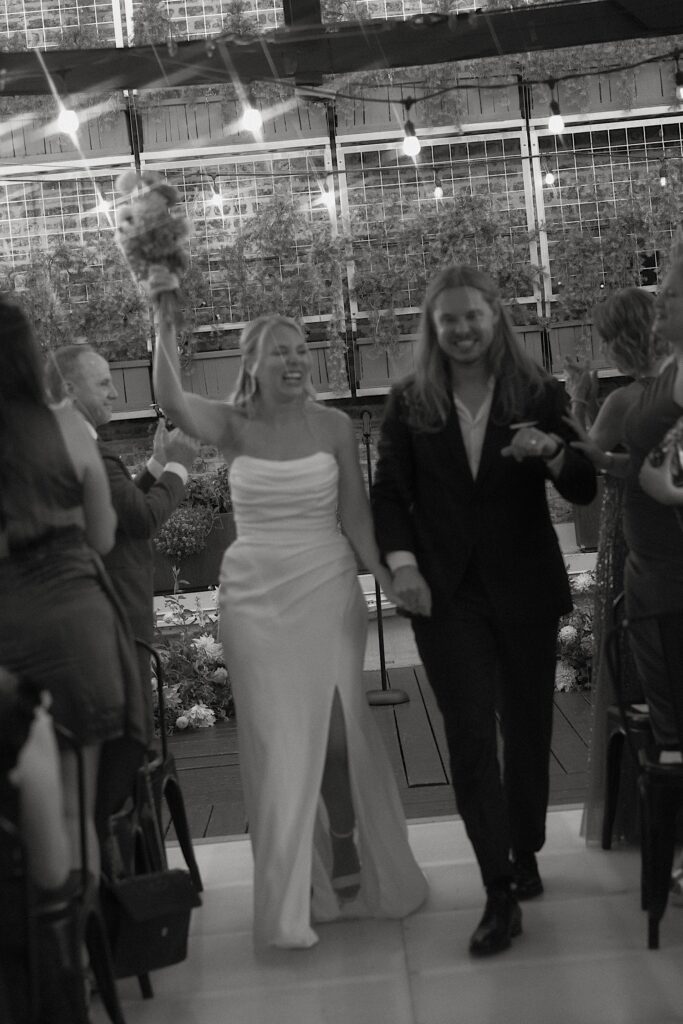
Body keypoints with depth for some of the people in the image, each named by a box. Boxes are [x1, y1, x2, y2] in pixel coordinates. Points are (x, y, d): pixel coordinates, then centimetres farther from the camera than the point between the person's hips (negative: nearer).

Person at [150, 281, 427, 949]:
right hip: (255, 596, 0)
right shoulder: (232, 427, -1)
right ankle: (291, 892, 15)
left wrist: (389, 580, -5)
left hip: (327, 590, 0)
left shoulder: (333, 425, 1)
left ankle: (348, 861, 24)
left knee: (336, 732, 1)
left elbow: (356, 515, 3)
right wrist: (166, 320, -28)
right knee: (275, 741, 4)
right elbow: (170, 398, -19)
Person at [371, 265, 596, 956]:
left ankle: (525, 855, 33)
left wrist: (552, 452, -22)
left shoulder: (539, 395, 1)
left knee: (527, 726, 12)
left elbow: (584, 490, -2)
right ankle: (500, 895, 0)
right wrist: (402, 563, -12)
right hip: (447, 593, -1)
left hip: (525, 588, 1)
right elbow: (389, 492, 3)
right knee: (470, 735, -5)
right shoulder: (409, 404, 2)